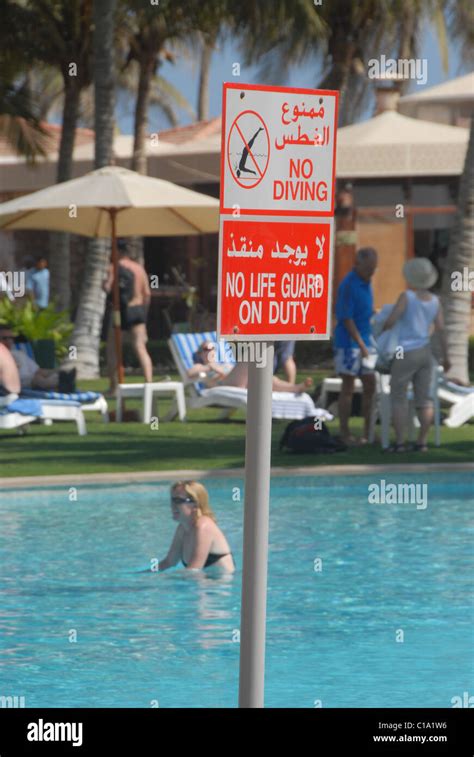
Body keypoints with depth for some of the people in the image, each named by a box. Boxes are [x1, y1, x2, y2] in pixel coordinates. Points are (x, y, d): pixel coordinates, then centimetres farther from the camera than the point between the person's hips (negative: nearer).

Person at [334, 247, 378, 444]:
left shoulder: (366, 283, 10)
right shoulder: (348, 285, -17)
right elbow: (346, 319, -19)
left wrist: (368, 344, 17)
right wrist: (361, 345, -21)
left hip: (365, 341, 8)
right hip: (349, 343, -8)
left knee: (370, 385, 8)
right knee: (348, 387, -3)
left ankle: (368, 432, 15)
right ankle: (345, 434, 3)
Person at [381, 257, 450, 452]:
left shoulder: (407, 296, -12)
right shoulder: (435, 301, 3)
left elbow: (390, 321, -14)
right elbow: (441, 330, 1)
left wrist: (382, 330, 8)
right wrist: (446, 357, 7)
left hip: (406, 354, -5)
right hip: (425, 353, 5)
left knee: (398, 398, 2)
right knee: (424, 399, 8)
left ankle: (400, 442, -4)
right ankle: (422, 442, 4)